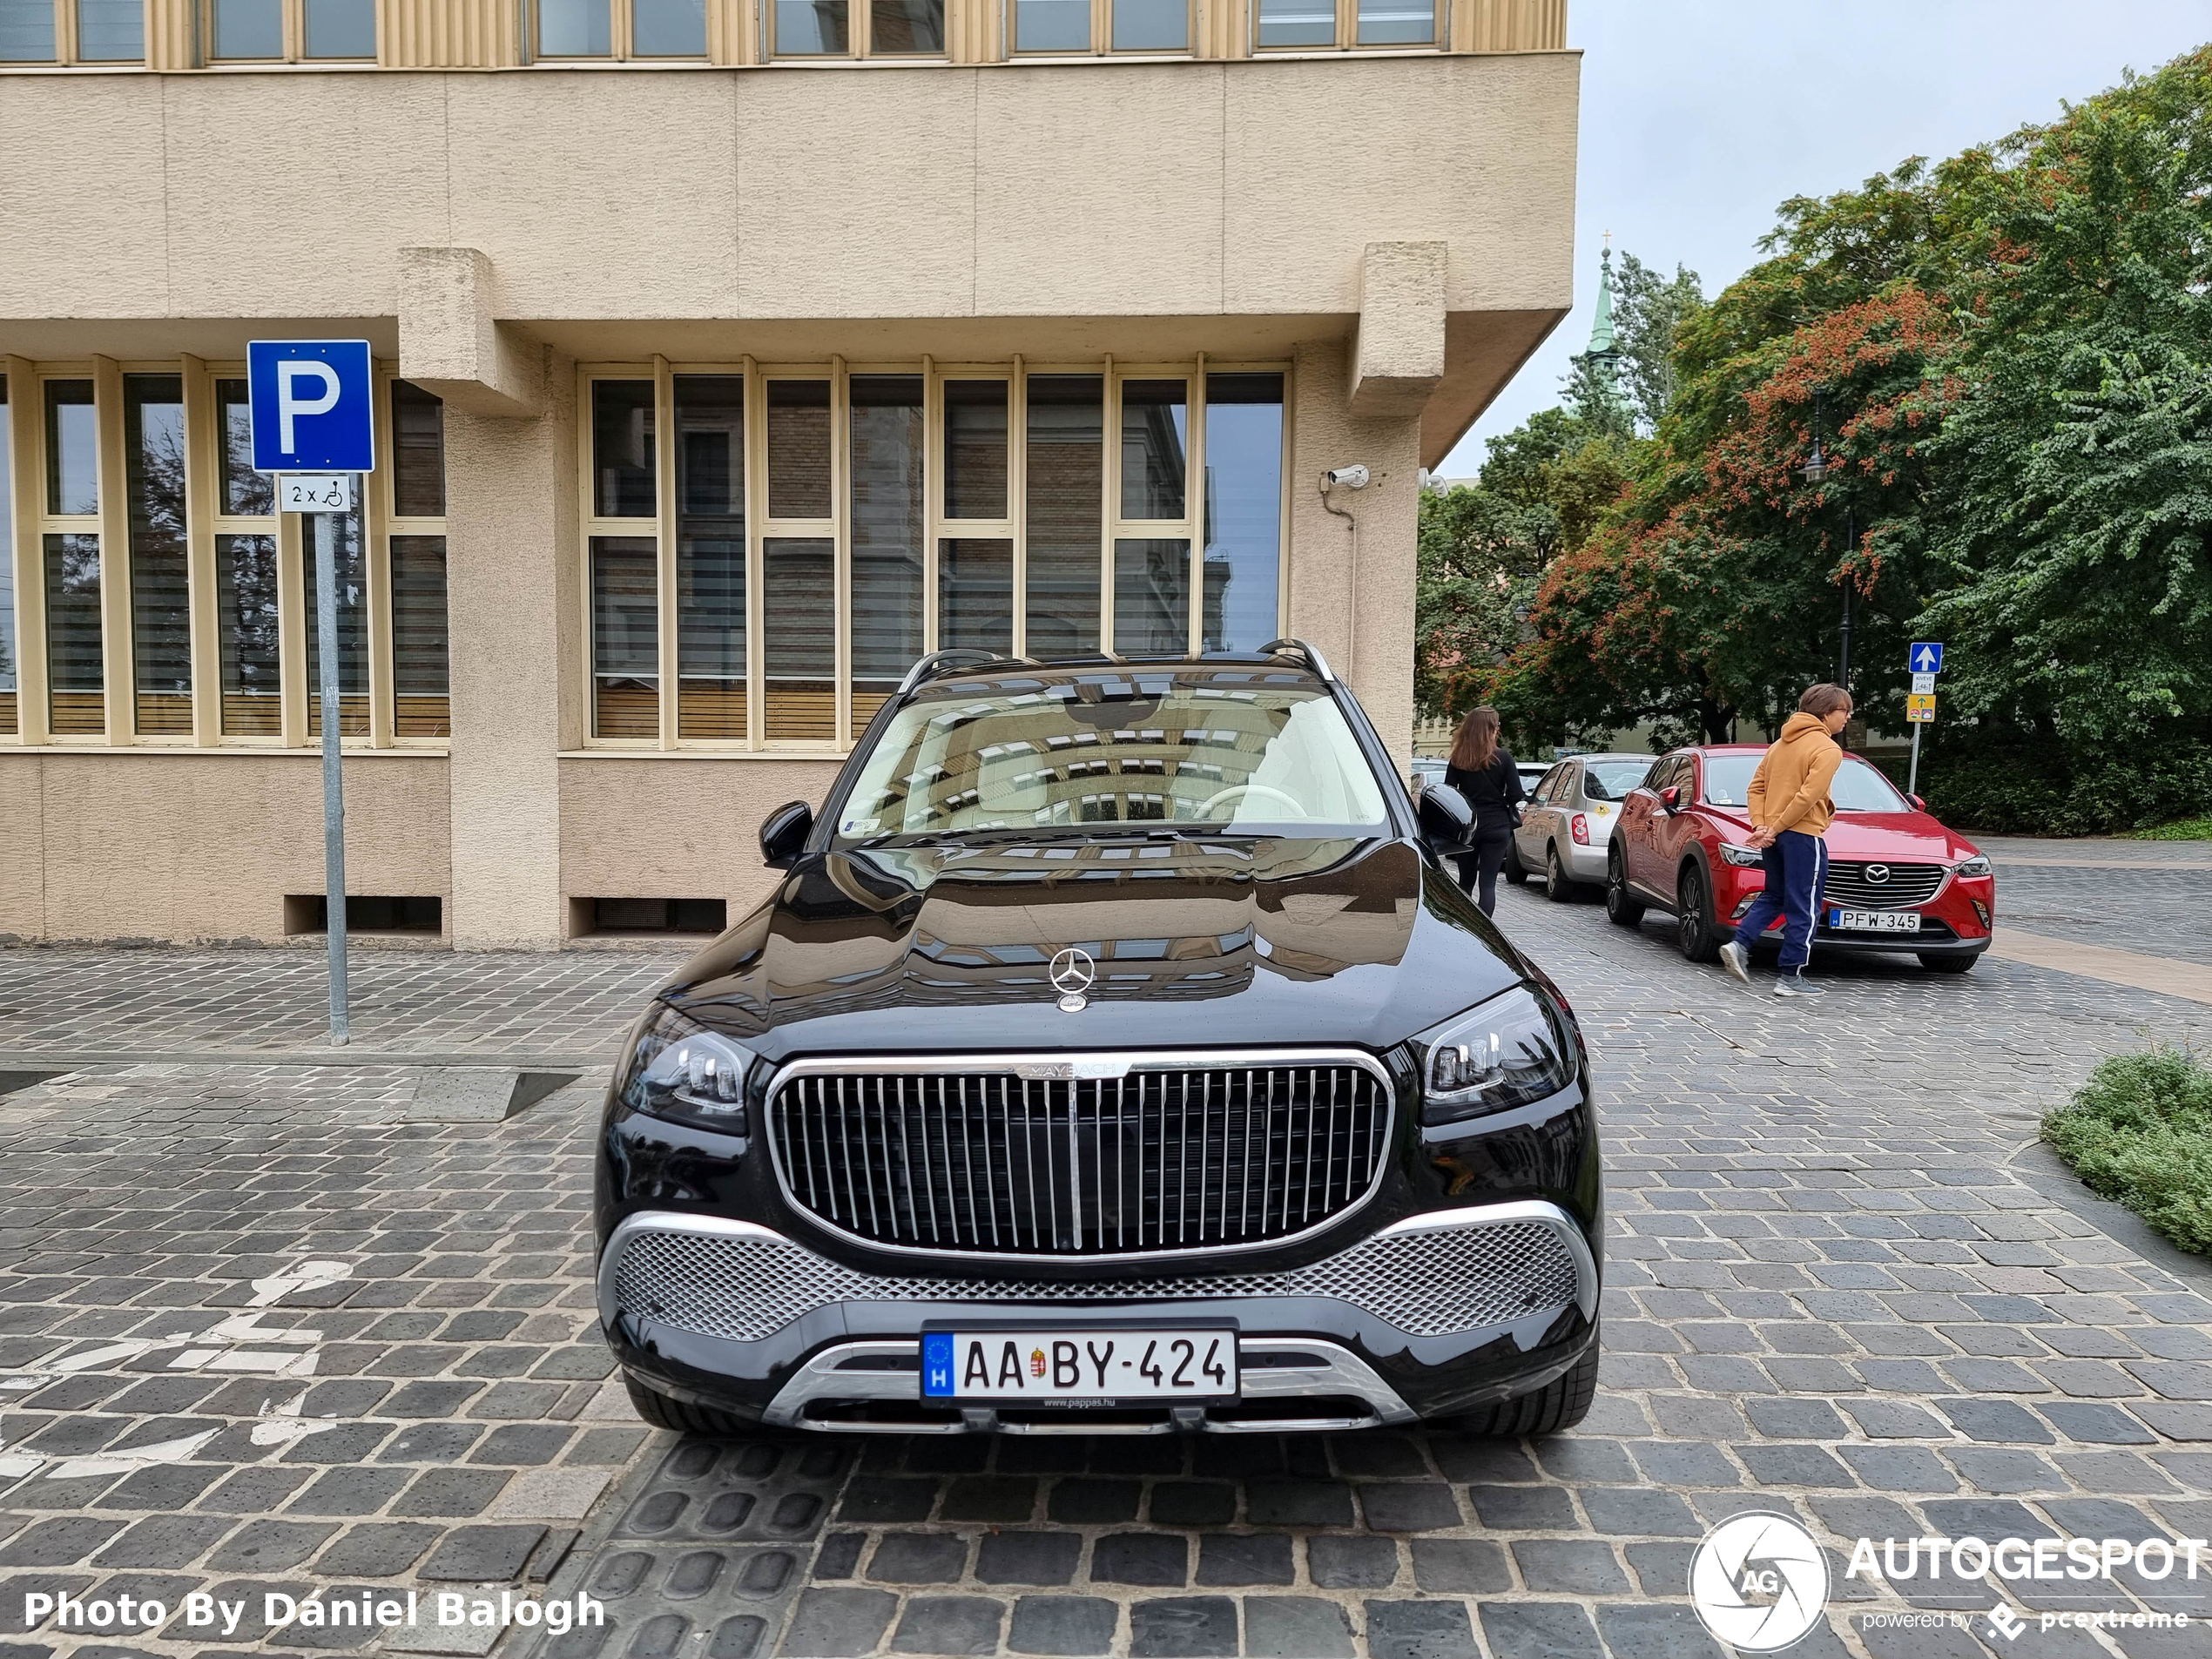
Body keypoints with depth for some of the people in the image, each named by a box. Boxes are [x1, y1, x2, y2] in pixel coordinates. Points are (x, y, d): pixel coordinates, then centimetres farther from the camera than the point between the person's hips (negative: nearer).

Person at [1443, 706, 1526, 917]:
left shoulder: (1458, 759, -2)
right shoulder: (1503, 758, -8)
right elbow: (1516, 795, -8)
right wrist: (1499, 801, 11)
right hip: (1496, 827, -2)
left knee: (1466, 882, 16)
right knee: (1488, 884, 0)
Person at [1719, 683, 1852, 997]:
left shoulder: (1781, 742, 15)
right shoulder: (1828, 749, -10)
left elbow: (1756, 788, 10)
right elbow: (1808, 796, -20)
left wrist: (1761, 825, 1)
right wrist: (1773, 829, -15)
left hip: (1774, 835, 8)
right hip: (1802, 835, -8)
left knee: (1773, 896, 21)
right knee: (1803, 908, 1)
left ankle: (1739, 945, 3)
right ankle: (1790, 977, 3)